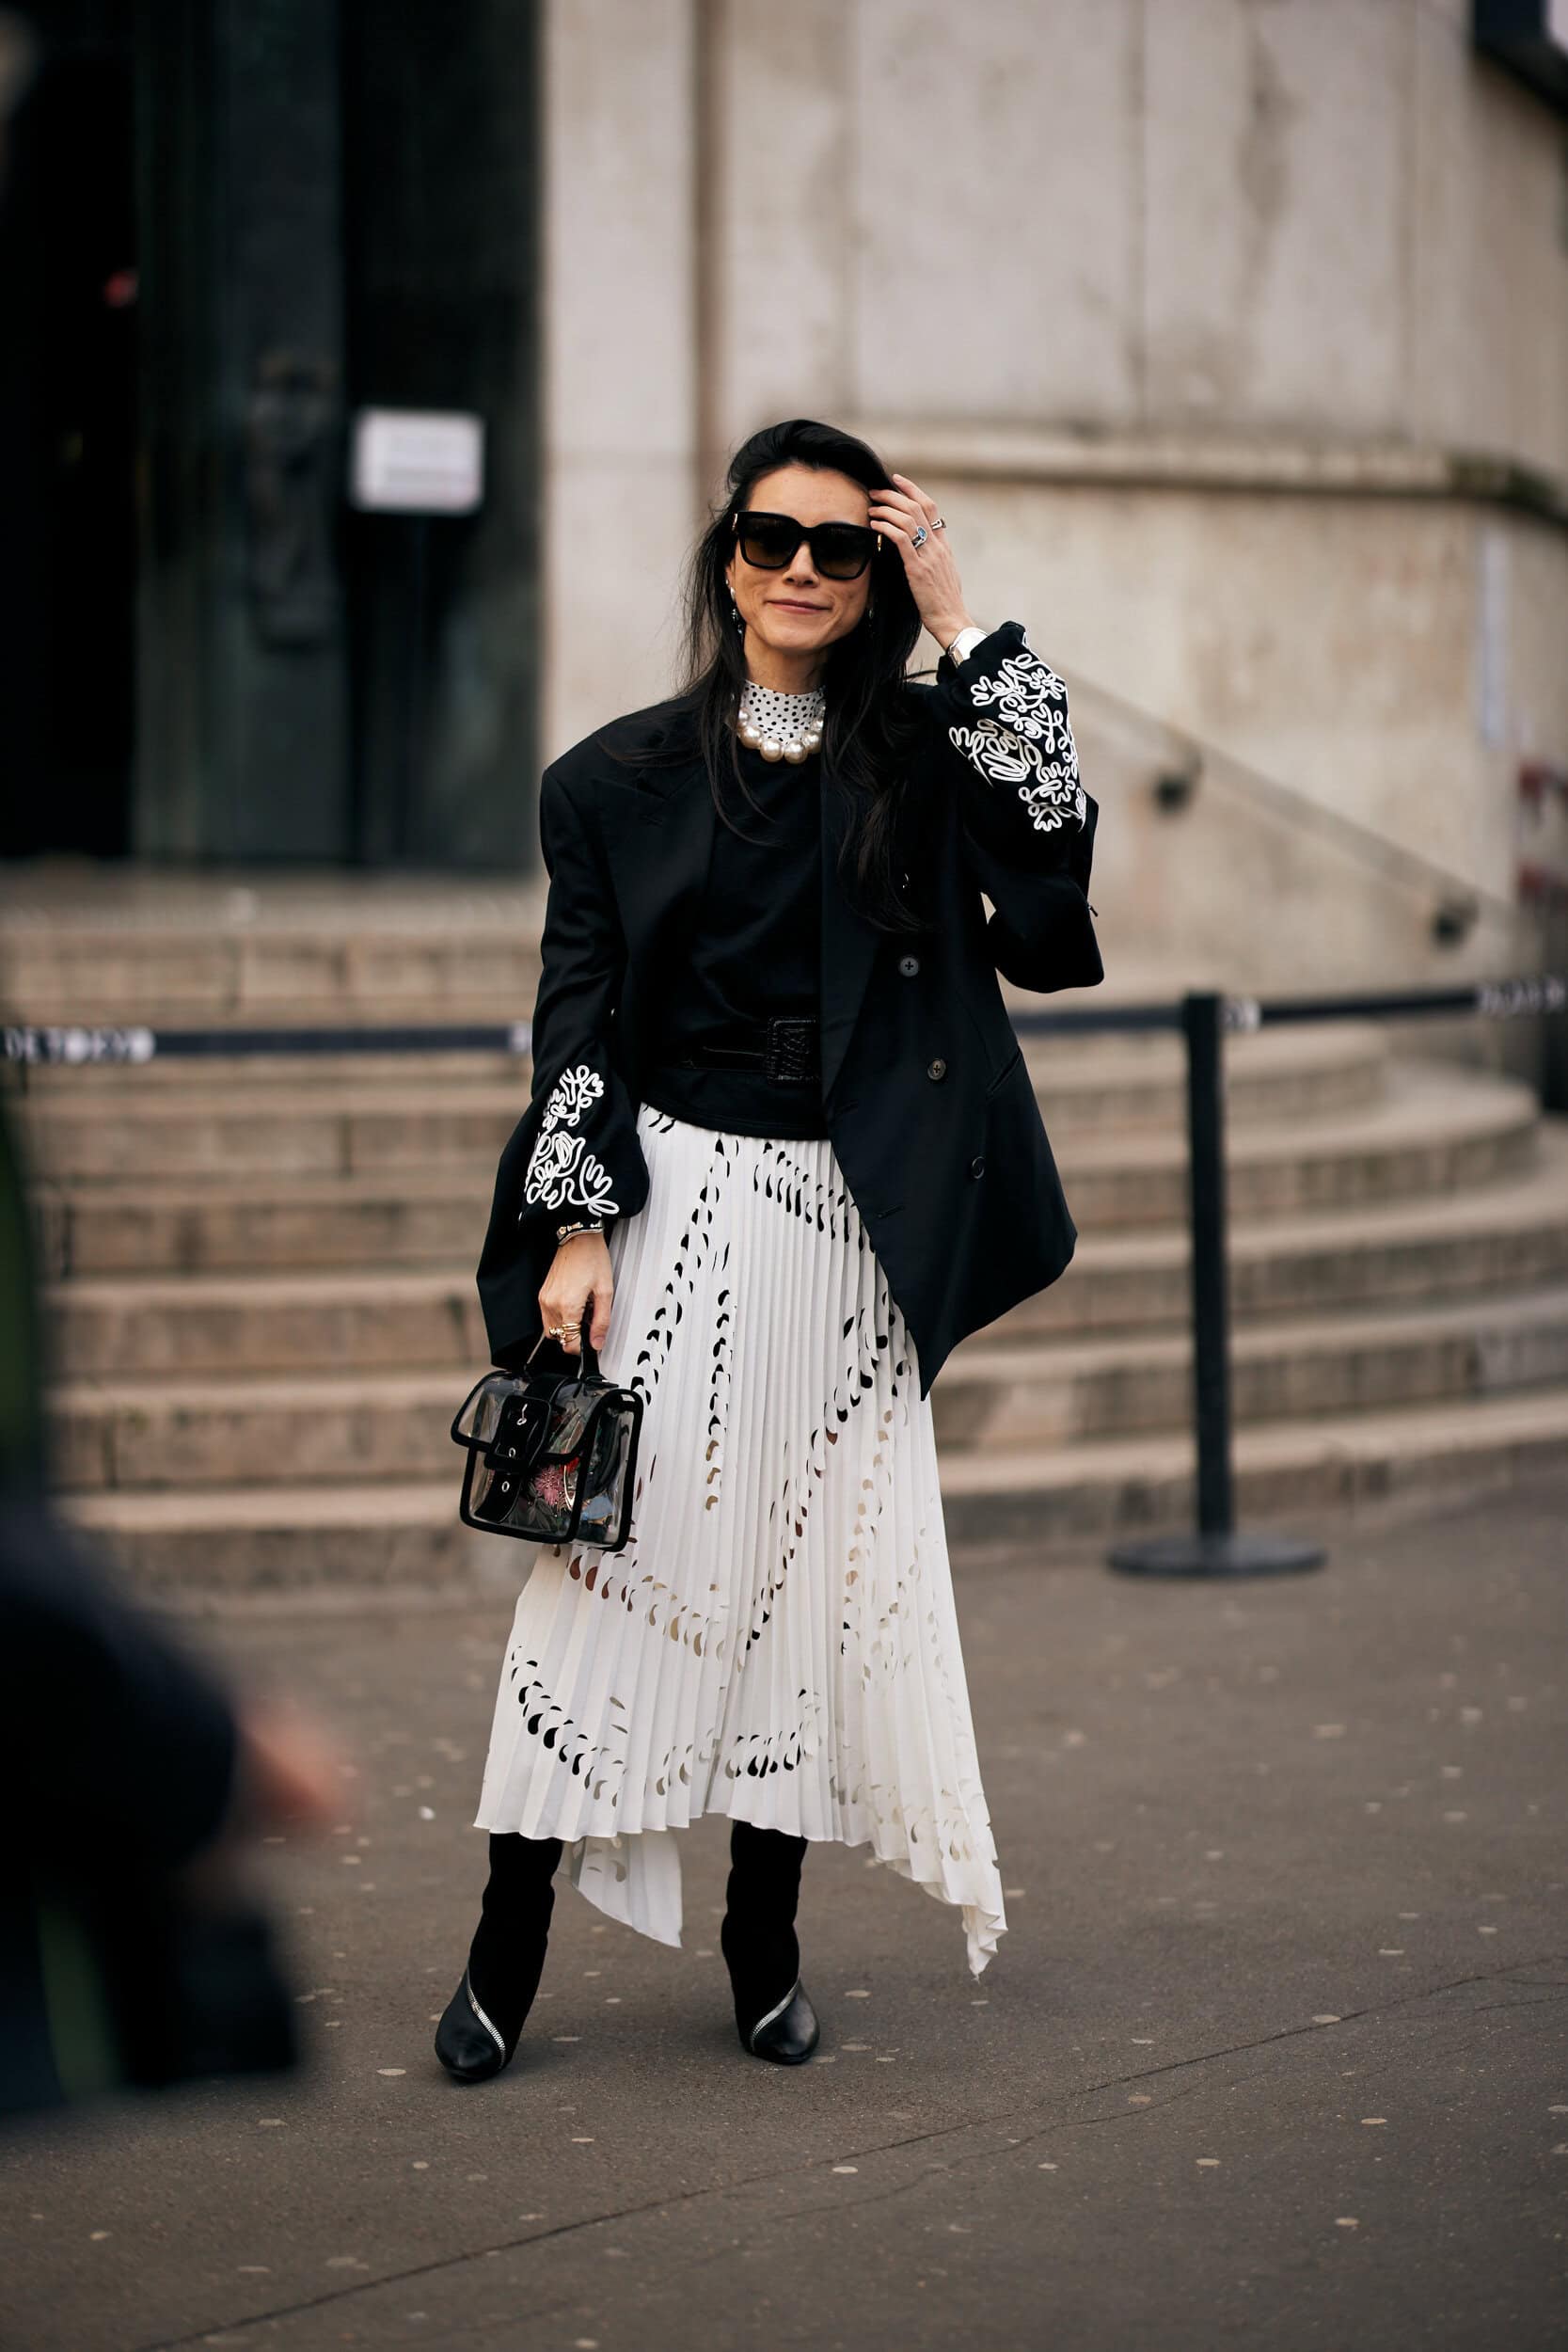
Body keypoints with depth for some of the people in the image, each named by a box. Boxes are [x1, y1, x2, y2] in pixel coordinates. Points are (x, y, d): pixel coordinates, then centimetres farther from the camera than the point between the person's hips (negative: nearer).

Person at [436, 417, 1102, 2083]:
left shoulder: (919, 755, 6)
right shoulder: (625, 777, 5)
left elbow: (1053, 840, -13)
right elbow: (577, 1018, 3)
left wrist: (962, 627, -10)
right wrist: (576, 1228, -6)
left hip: (848, 1219, 1)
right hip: (671, 1198, -1)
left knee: (824, 1565, 4)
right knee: (616, 1551, -4)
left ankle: (764, 1944, 16)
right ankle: (508, 1945, 2)